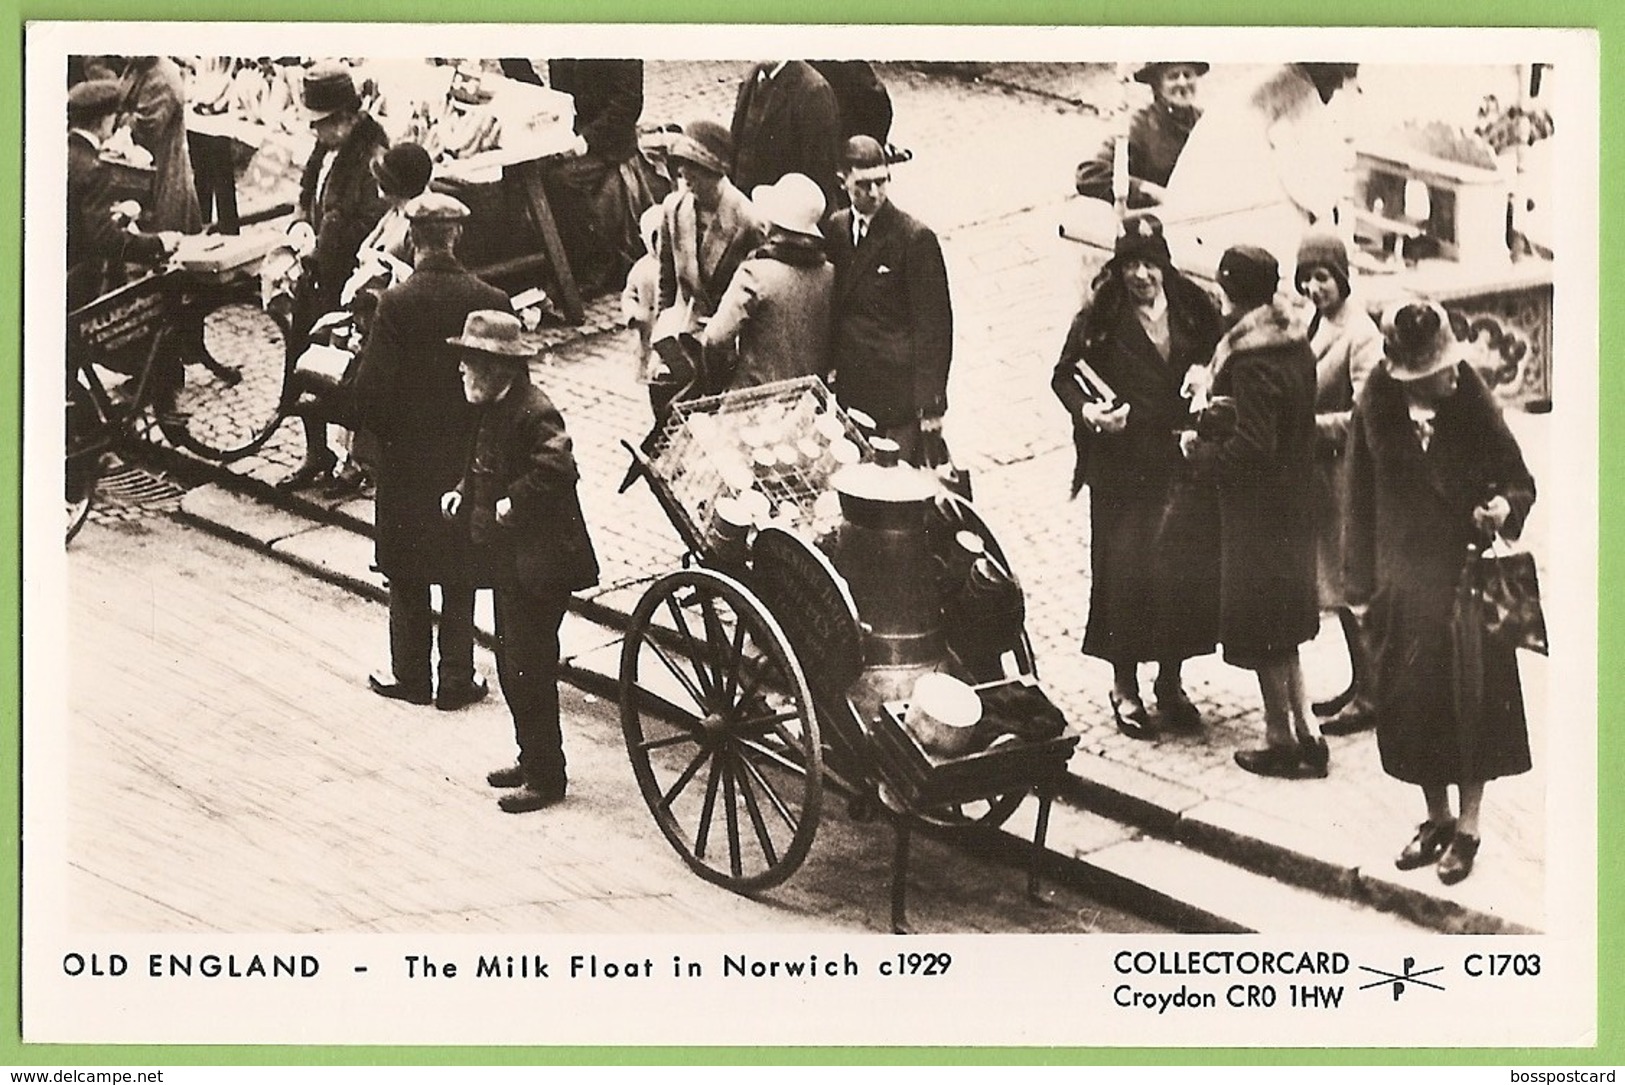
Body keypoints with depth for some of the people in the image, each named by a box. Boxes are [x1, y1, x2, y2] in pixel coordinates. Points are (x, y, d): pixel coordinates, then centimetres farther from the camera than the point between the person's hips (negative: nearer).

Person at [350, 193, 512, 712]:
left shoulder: (395, 303, -16)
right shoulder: (490, 301, -10)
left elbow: (370, 388, -15)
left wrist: (379, 434, 5)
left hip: (406, 459, -2)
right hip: (468, 456, 2)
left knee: (408, 577, 12)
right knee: (460, 575, 13)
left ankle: (411, 676, 21)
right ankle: (456, 680, 18)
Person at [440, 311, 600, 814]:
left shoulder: (533, 412, -21)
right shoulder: (494, 408, 10)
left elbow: (559, 467, -34)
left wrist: (513, 502, -24)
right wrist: (464, 493, 6)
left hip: (537, 565, -10)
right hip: (509, 563, 10)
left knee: (529, 669, -3)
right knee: (511, 664, 17)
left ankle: (546, 777, 9)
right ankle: (531, 759, 30)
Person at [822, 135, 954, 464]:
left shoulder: (916, 238, -11)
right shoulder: (834, 229, 6)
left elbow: (933, 325, -11)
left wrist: (931, 403, -13)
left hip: (899, 396, -5)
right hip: (851, 393, 5)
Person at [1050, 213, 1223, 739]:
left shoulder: (1194, 311, 4)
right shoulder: (1100, 318, -3)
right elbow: (1064, 375, 2)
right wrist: (1088, 410, -15)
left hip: (1184, 462, 2)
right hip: (1122, 467, -2)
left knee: (1185, 571, 2)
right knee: (1125, 572, -1)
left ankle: (1170, 681, 20)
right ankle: (1124, 687, 14)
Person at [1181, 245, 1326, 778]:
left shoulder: (1253, 362, -23)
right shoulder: (1296, 343, 4)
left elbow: (1252, 447, -25)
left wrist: (1201, 449, -10)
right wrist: (1223, 409, 9)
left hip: (1259, 508, -9)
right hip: (1294, 499, 9)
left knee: (1263, 634, 3)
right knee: (1282, 626, 17)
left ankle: (1281, 740, 12)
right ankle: (1305, 733, 20)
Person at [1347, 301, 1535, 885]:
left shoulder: (1476, 410, -12)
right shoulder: (1377, 412, -6)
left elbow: (1520, 482, -3)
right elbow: (1362, 500, 2)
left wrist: (1504, 505, -26)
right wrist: (1365, 579, 3)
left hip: (1469, 576, -2)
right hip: (1403, 579, 3)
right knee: (1409, 700, 9)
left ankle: (1466, 825, 18)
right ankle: (1437, 815, 27)